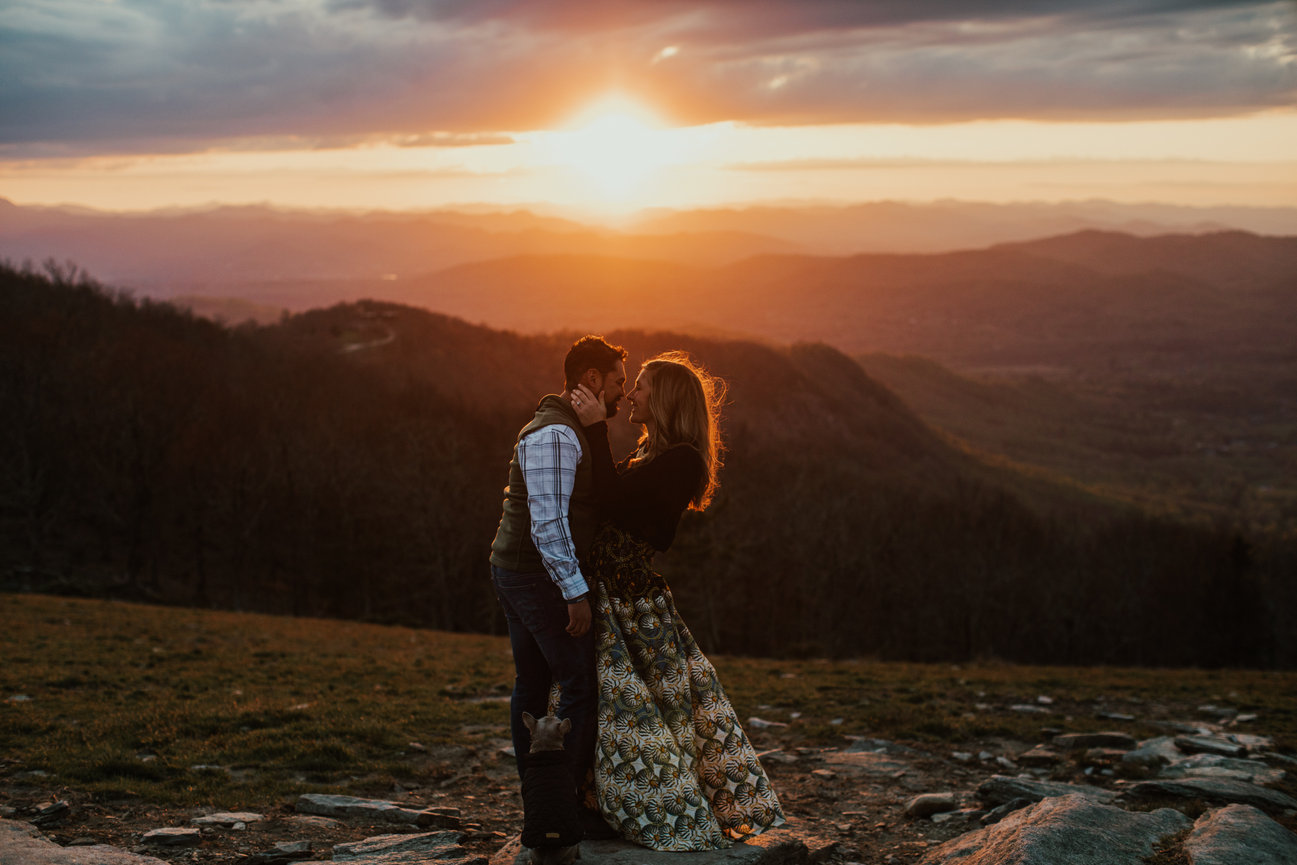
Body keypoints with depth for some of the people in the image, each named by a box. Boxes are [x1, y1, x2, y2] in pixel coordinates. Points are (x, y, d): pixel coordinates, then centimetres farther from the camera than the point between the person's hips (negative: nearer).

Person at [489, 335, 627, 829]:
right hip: (542, 580, -11)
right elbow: (547, 521, -24)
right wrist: (576, 592, -24)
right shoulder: (555, 434, -17)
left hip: (514, 572, 11)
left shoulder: (572, 431, 16)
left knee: (532, 685, 13)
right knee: (582, 686, -7)